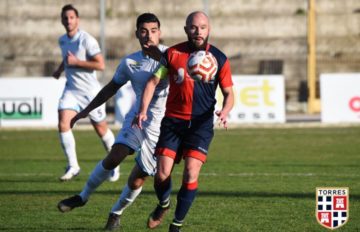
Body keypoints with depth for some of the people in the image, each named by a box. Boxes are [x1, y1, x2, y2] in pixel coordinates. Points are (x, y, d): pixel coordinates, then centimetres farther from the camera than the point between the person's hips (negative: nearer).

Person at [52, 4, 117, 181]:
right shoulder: (62, 40, 6)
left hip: (91, 91, -5)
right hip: (71, 90, 5)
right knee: (63, 124, -16)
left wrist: (76, 62, -23)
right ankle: (72, 166, -9)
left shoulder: (87, 40, -16)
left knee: (101, 129, 7)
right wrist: (60, 70, 13)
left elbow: (101, 65, -21)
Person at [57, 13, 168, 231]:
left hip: (159, 125, -3)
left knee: (137, 181, -1)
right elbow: (111, 88, 17)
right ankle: (83, 196, 4)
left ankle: (116, 214, 26)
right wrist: (85, 111, 20)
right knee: (114, 157, -18)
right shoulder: (129, 63, 2)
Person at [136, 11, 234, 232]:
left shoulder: (219, 58, -1)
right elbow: (153, 81, 6)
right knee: (162, 174, -6)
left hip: (201, 124, -1)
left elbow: (229, 93, 4)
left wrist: (225, 110, -18)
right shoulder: (172, 53, 1)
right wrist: (144, 109, -7)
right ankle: (164, 204, 29)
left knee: (191, 175, -14)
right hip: (173, 121, 1)